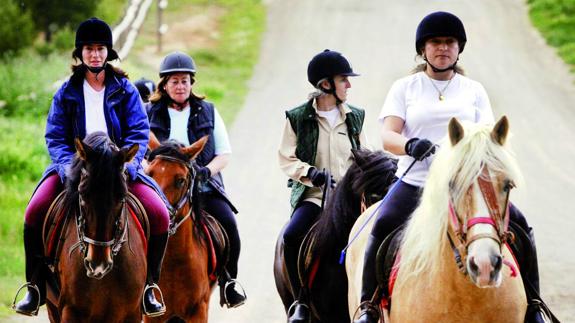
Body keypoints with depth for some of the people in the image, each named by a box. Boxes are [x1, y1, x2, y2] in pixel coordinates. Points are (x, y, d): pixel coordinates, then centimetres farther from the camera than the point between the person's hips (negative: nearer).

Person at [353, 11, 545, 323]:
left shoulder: (474, 90, 16)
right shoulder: (404, 88, 10)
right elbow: (388, 136, -3)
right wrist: (411, 144, -26)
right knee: (384, 225, -30)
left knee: (519, 225, -15)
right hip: (415, 183, -2)